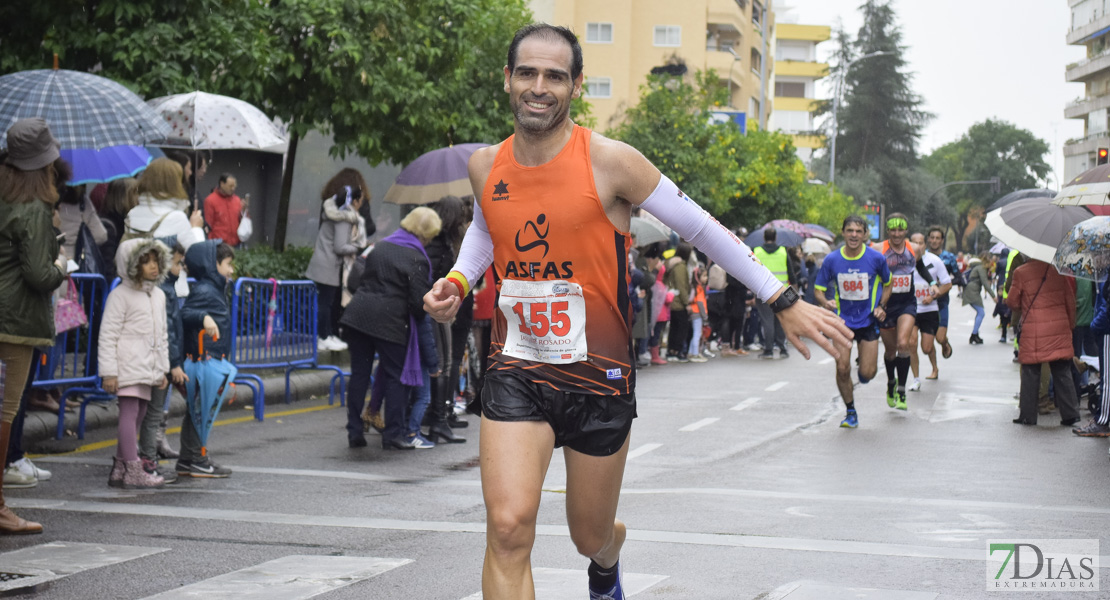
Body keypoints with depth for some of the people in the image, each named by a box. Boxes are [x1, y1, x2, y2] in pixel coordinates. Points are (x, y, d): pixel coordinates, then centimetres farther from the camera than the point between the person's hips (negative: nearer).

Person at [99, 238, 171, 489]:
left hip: (147, 368, 8)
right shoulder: (120, 295, -7)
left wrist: (162, 369, 20)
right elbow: (107, 336, -10)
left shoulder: (159, 295, 17)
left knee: (137, 415, 9)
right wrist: (109, 372, -15)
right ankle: (133, 471, -12)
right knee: (129, 412, -10)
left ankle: (119, 468, 15)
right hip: (128, 365, -8)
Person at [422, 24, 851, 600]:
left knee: (591, 537, 15)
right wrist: (456, 280, 4)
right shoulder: (486, 165, 1)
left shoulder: (609, 162, -13)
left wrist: (784, 302, -6)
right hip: (515, 373, 2)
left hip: (599, 378, -2)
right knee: (508, 528, -18)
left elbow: (702, 228, -5)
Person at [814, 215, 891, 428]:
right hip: (843, 320, 1)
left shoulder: (876, 258, -9)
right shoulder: (832, 260, -8)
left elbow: (887, 284, 9)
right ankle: (850, 412, 13)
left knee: (867, 374, -5)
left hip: (868, 321, -1)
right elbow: (818, 289, 1)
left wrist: (881, 306, -5)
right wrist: (826, 302, -20)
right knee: (842, 369, -8)